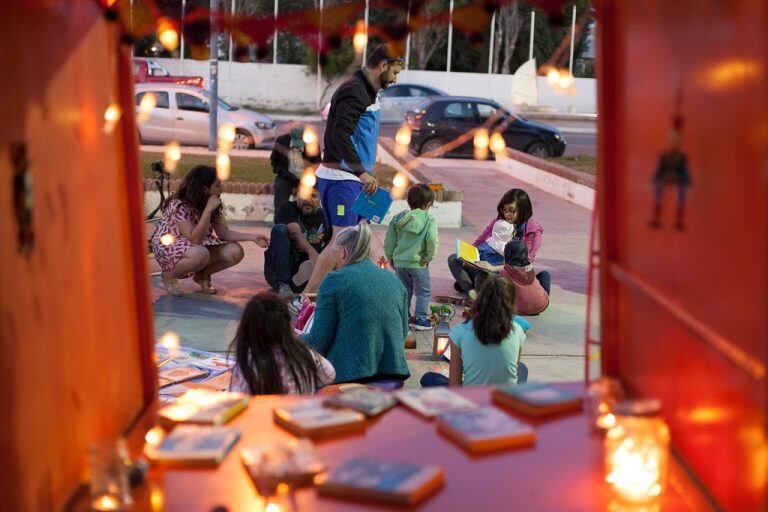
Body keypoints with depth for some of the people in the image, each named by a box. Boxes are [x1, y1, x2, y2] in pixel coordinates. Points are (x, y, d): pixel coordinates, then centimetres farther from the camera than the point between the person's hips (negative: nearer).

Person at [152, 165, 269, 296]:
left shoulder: (214, 204, -5)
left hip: (200, 246, 7)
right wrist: (209, 209, -35)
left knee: (235, 252, -16)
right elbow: (194, 238, -32)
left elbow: (224, 233, -4)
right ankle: (169, 275, -9)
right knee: (200, 255, -39)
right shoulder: (179, 205, -26)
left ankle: (202, 275, 8)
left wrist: (253, 237, -14)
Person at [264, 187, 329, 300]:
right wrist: (311, 251, -34)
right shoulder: (288, 209, 3)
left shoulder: (324, 217, 12)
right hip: (277, 269, -1)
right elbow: (295, 232, -17)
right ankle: (282, 285, -33)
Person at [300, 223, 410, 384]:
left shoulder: (335, 280, -6)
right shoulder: (394, 281, 9)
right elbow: (404, 333, 17)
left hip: (349, 375, -6)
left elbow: (318, 341, -6)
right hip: (395, 374, 6)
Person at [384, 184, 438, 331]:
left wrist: (390, 257, 18)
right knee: (423, 292, 10)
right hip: (418, 263, -4)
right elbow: (432, 239, -20)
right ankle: (420, 319, 8)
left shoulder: (398, 218, 4)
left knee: (404, 291, 18)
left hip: (399, 262, 4)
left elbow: (389, 241, 6)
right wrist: (430, 256, -6)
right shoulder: (429, 219, -8)